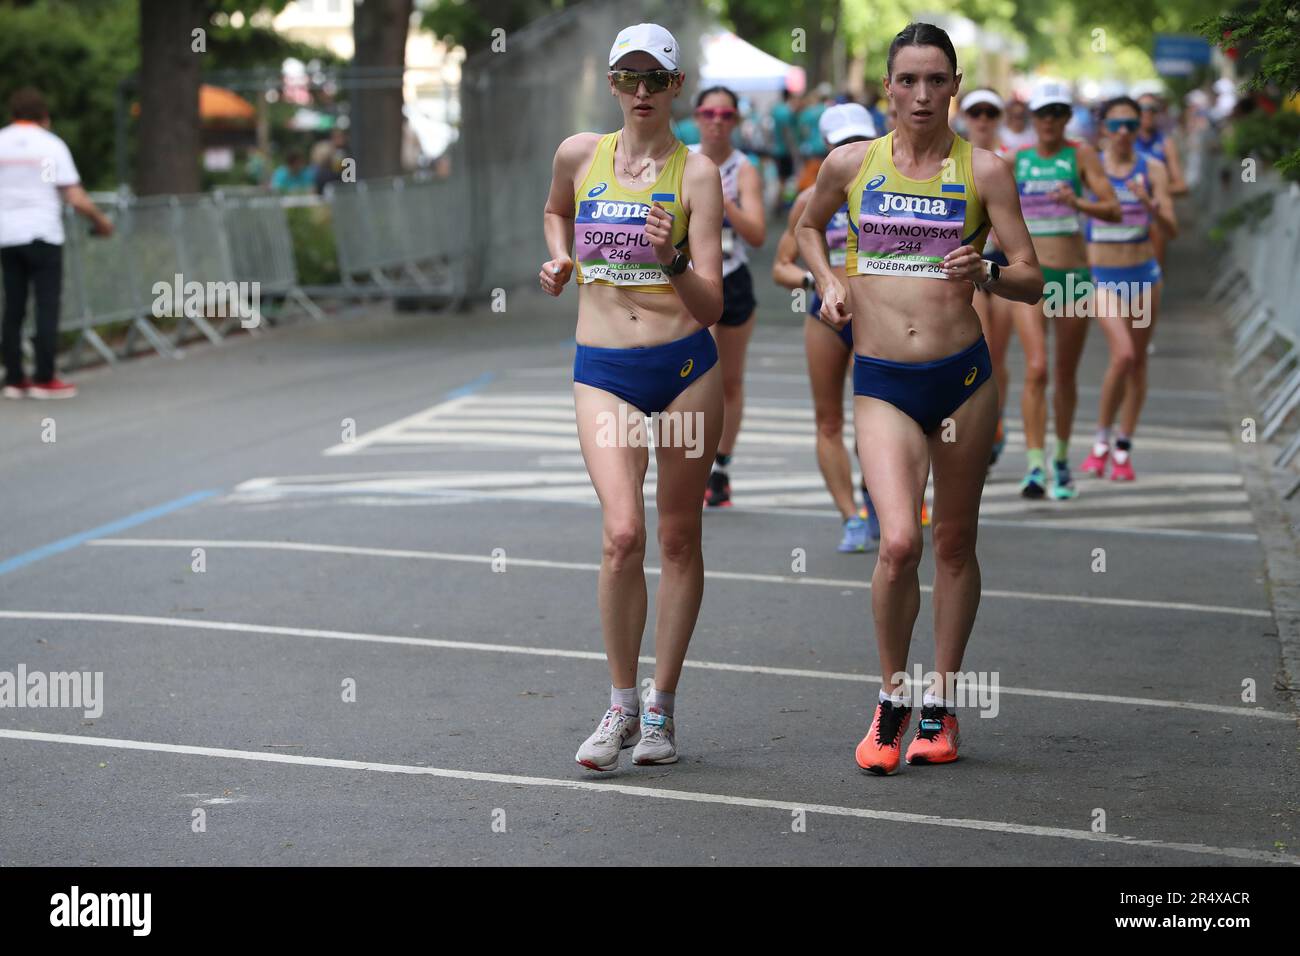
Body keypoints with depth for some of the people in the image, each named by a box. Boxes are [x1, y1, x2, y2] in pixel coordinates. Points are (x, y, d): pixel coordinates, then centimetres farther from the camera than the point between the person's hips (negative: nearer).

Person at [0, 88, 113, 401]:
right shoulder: (51, 144, -3)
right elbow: (76, 199, -7)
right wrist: (101, 220, 8)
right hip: (43, 234, -3)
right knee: (47, 305, 0)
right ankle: (44, 379, -2)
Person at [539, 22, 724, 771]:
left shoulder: (697, 172, -4)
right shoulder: (579, 155, 4)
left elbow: (712, 307, -8)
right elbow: (557, 211, 29)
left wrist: (673, 260, -26)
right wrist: (560, 260, 11)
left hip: (685, 366, 0)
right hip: (603, 370, 1)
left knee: (679, 537, 6)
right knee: (623, 534, -15)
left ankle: (662, 709, 19)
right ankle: (622, 705, 1)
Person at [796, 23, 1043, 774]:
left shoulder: (983, 170, 0)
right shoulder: (851, 163, 5)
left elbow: (1032, 281, -1)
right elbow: (809, 226, 26)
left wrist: (985, 273, -21)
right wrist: (830, 283, 8)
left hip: (963, 377, 0)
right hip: (882, 382, 0)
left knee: (956, 542, 9)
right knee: (899, 542, -15)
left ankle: (942, 707, 24)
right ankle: (892, 700, 6)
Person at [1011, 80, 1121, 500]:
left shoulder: (1081, 155, 0)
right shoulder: (1015, 160, 5)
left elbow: (1114, 210, -8)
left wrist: (1078, 204, -25)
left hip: (1074, 276, 0)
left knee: (1066, 376, 10)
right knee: (1036, 370, -16)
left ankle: (1061, 458, 29)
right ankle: (1034, 465, -18)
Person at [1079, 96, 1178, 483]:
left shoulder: (1153, 170, -1)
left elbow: (1172, 230, -6)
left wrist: (1150, 205, -23)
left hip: (1142, 275, 3)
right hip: (1101, 275, -3)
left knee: (1138, 361, 8)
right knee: (1123, 353, -20)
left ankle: (1124, 450, 21)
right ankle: (1101, 440, -2)